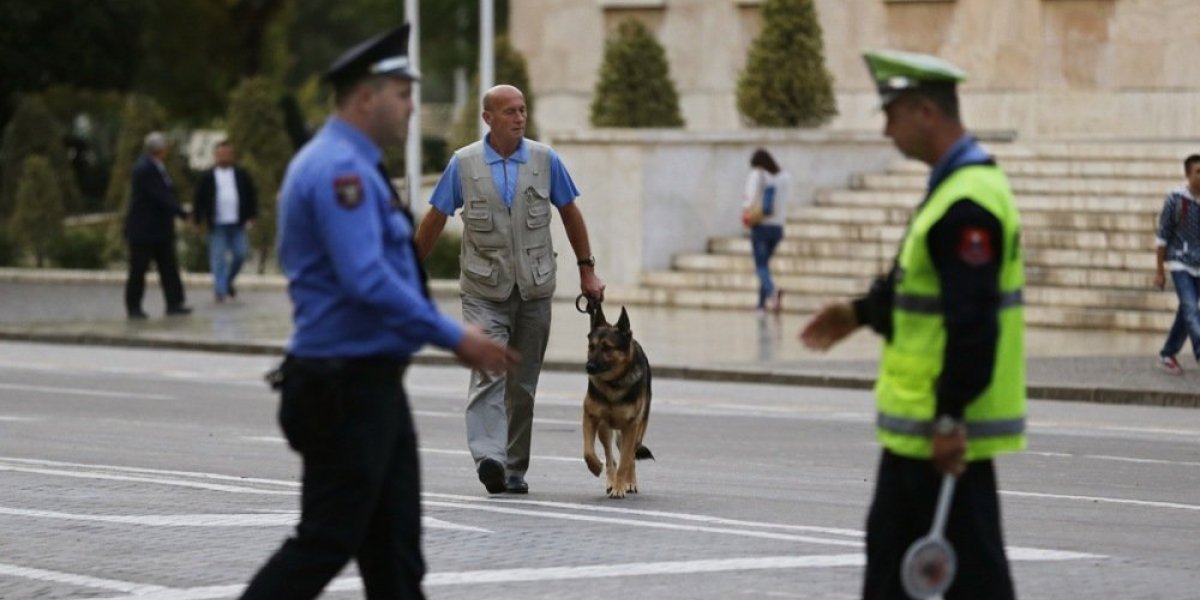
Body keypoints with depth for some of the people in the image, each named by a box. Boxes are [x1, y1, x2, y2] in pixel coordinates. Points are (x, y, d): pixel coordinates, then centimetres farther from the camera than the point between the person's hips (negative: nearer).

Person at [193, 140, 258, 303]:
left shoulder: (242, 175, 8)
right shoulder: (207, 177, 2)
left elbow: (252, 196, 13)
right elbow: (199, 200, 5)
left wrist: (251, 217, 7)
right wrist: (200, 221, 1)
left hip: (237, 224, 2)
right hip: (217, 225, -2)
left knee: (240, 254, 1)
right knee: (218, 258, -3)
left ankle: (228, 281, 24)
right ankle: (220, 290, 0)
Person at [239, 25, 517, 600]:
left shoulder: (344, 166, 15)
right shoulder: (340, 170, -18)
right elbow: (368, 282, -26)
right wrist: (454, 338, -21)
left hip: (370, 385, 11)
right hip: (348, 389, -11)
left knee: (395, 548, 10)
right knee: (326, 544, -6)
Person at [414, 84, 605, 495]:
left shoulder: (544, 160, 3)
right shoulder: (464, 163, -1)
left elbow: (570, 214, 12)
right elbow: (435, 218, 7)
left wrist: (587, 270, 12)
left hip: (534, 289, 2)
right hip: (484, 291, -2)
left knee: (524, 381, 7)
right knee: (488, 373, -17)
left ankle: (515, 468, 15)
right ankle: (489, 458, -30)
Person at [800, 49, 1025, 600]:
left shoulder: (967, 203, -21)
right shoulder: (951, 185, 12)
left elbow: (972, 321, -26)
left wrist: (951, 420, -26)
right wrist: (860, 313, 14)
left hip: (949, 428, -11)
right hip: (914, 421, 11)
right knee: (890, 549, 17)